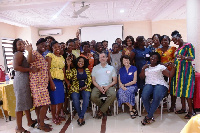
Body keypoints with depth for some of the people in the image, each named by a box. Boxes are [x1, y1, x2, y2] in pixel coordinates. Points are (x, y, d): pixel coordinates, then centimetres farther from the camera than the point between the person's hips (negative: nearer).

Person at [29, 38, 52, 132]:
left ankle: (40, 123, 23)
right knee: (44, 104, -8)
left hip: (43, 83, 9)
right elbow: (30, 60, -32)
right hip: (37, 83, -9)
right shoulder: (34, 53, -8)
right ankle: (41, 125, 6)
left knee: (38, 104, 14)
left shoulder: (42, 56, 20)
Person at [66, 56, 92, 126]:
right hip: (75, 89, -1)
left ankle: (80, 117, -23)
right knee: (75, 98, -32)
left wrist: (86, 86, -8)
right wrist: (68, 65, -13)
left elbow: (90, 80, 9)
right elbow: (69, 77, -11)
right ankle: (82, 117, -14)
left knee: (86, 97, -32)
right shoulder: (73, 70, 8)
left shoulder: (87, 70, 13)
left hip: (85, 88, 1)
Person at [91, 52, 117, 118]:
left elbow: (115, 81, 9)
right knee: (93, 96, -30)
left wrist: (108, 86, -9)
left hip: (108, 86, 0)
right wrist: (99, 87, -10)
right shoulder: (95, 68, 14)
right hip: (98, 86, 1)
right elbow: (93, 80, 8)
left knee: (113, 95, -32)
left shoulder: (111, 68, 13)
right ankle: (105, 108, -1)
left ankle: (101, 110, -11)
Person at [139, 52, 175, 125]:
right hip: (149, 84, 2)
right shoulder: (146, 67, 23)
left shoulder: (161, 67, 15)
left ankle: (148, 117, -19)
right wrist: (143, 69, 1)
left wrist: (173, 68, -9)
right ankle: (151, 116, -14)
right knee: (144, 96, -31)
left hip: (160, 84, -2)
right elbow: (141, 77, 16)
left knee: (157, 98, -34)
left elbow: (170, 75, 7)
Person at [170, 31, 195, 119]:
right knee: (181, 89, 9)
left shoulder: (188, 45, -5)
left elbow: (192, 57, -14)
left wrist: (184, 57, -32)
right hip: (178, 70, 8)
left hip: (186, 70, -7)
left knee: (186, 89, -8)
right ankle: (183, 108, 20)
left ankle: (190, 111, 2)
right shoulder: (178, 48, 18)